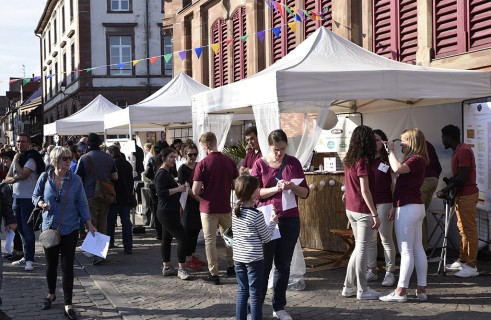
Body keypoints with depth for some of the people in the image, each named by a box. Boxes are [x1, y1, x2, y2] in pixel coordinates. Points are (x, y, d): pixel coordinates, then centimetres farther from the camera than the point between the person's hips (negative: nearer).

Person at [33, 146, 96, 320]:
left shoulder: (75, 180, -7)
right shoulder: (45, 177, -5)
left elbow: (82, 204, -1)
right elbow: (35, 196, 8)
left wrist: (89, 224, -7)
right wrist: (41, 203, -14)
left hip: (69, 230, -1)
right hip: (49, 228, 2)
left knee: (67, 266, -1)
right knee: (50, 264, 14)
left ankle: (68, 305, 4)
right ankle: (51, 294, 39)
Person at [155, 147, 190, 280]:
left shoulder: (167, 172, 16)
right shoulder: (161, 173, -15)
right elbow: (161, 192, -24)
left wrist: (179, 187, 14)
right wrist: (178, 189, -25)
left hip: (170, 212, 11)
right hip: (166, 213, -11)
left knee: (167, 239, 13)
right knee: (182, 238, -13)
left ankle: (167, 267, 19)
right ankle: (182, 269, -9)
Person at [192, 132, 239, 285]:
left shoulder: (202, 164, -14)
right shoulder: (229, 162, -4)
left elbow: (195, 191, -14)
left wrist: (204, 190, 7)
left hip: (208, 208, -3)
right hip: (225, 207, 4)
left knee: (210, 240, 6)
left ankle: (214, 274, 8)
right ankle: (231, 267, 31)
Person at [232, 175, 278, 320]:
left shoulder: (235, 211, 2)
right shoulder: (257, 215, -16)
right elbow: (266, 238, -8)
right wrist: (273, 222, 6)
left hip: (238, 258, 6)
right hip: (254, 259, -6)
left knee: (242, 292, 13)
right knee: (256, 295, 1)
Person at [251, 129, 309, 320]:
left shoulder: (293, 163, 5)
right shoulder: (260, 164, -2)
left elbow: (305, 193, 6)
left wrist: (294, 187, -16)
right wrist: (275, 189, -20)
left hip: (290, 221, 3)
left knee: (283, 265, 9)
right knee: (264, 265, 0)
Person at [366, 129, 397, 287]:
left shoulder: (388, 160, -3)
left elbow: (395, 183, -5)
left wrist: (394, 205, -10)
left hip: (383, 203, -5)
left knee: (386, 239, -1)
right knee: (370, 239, 9)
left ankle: (389, 273, 5)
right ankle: (372, 271, 19)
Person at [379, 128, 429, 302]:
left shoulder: (416, 159, -14)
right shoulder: (414, 160, 16)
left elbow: (397, 168, -32)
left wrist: (390, 150, -18)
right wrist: (396, 207, 16)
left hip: (408, 209, -10)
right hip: (415, 207, 10)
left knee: (406, 251, -7)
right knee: (418, 249, 9)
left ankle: (400, 291, -4)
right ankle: (421, 289, 12)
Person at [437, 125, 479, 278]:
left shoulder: (463, 151, -17)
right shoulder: (458, 150, 15)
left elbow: (462, 177, -22)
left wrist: (445, 190, -18)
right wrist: (450, 183, 6)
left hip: (467, 195, -10)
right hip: (461, 195, 10)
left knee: (469, 230, -8)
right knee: (463, 229, 14)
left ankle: (471, 266, -6)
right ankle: (462, 261, 21)